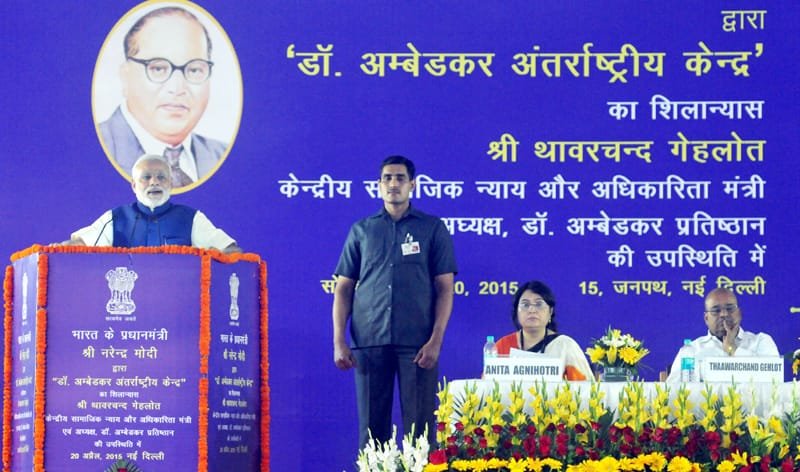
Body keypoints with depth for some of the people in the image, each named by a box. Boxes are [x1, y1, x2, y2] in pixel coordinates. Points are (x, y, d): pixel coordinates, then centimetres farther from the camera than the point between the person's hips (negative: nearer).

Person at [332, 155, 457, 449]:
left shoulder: (432, 229, 8)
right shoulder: (362, 230, 14)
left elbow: (445, 288, 4)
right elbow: (344, 288, 12)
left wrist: (436, 339, -7)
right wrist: (339, 342, 2)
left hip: (417, 344, -2)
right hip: (369, 343, 2)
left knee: (419, 426, -3)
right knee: (372, 426, 3)